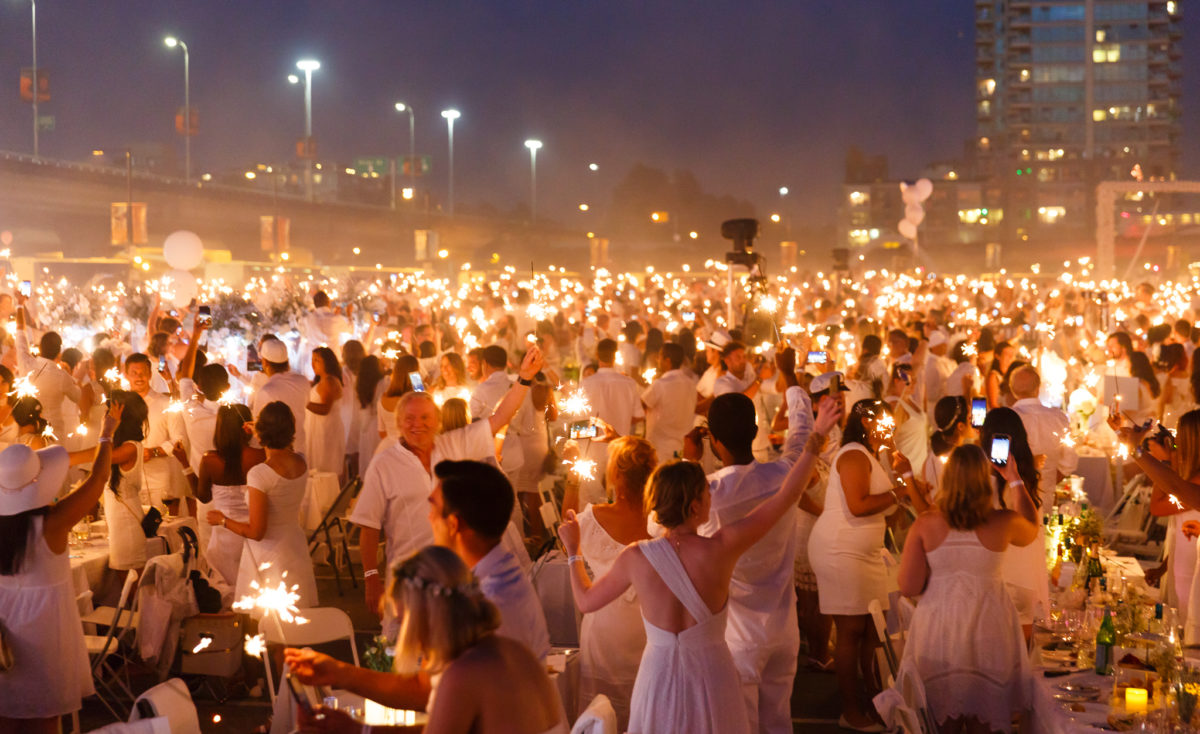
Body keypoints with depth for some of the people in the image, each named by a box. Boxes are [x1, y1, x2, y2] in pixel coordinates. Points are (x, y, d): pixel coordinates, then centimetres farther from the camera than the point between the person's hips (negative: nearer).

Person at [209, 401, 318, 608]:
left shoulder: (259, 474, -22)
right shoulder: (301, 464, -3)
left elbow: (256, 532, -20)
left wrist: (222, 520, -4)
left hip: (269, 559, -7)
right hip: (297, 550, 7)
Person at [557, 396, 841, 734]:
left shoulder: (636, 558, -15)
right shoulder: (722, 549, -18)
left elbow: (585, 601, 1)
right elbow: (787, 495, -11)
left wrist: (573, 550, 15)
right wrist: (818, 437, -4)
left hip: (659, 679, 1)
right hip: (711, 677, -1)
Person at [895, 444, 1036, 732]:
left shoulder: (926, 524, -10)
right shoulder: (1003, 523, -9)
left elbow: (908, 587, -8)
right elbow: (1032, 530, 16)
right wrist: (1015, 481, 25)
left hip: (937, 631, 0)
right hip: (988, 631, 0)